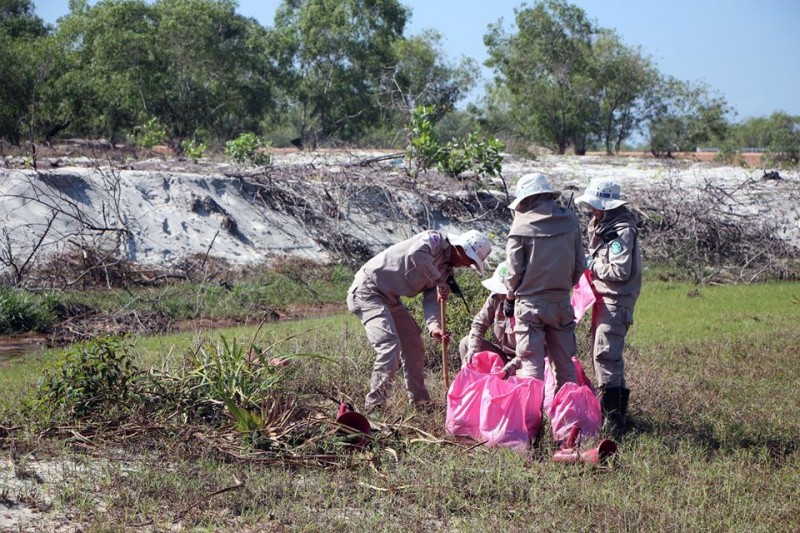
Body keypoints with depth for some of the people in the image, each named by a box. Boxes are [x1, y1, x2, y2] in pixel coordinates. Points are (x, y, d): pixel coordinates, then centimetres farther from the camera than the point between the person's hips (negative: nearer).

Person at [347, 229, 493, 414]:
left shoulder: (446, 269, 11)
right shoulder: (436, 240, -15)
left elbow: (431, 300, 2)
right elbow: (415, 253, -37)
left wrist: (434, 326, -18)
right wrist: (439, 280, -29)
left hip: (390, 298, 10)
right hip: (368, 289, -10)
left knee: (413, 344, 15)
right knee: (390, 345, -21)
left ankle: (419, 401, 26)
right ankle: (373, 406, -20)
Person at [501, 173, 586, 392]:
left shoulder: (522, 225, -10)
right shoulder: (570, 221, 2)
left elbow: (514, 269, -8)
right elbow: (580, 264, 7)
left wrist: (510, 296, 8)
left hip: (530, 303, -4)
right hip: (561, 302, 4)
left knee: (531, 365, 0)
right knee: (565, 362, 12)